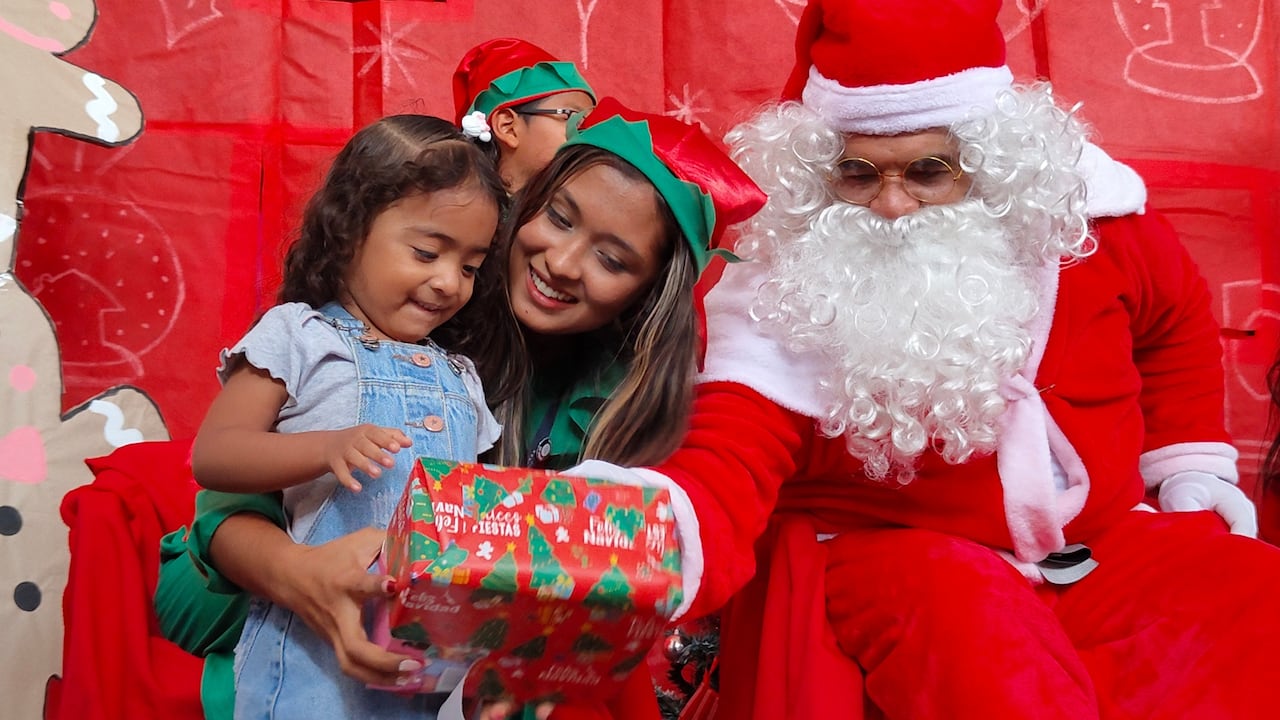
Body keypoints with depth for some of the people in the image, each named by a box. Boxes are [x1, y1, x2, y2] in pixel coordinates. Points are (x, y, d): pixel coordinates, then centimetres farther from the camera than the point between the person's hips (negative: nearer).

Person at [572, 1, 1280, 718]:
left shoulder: (1086, 220, -6)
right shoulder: (781, 292, -17)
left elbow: (1177, 318, 18)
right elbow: (718, 487, -30)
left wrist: (1190, 465, 13)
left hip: (1109, 540, 4)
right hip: (891, 556, -3)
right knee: (961, 617, -35)